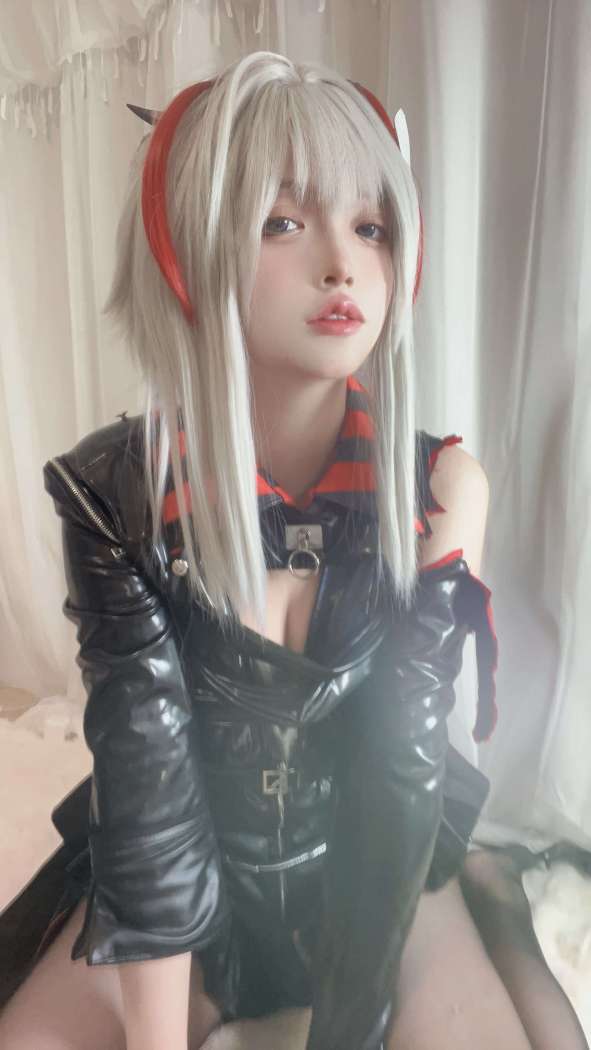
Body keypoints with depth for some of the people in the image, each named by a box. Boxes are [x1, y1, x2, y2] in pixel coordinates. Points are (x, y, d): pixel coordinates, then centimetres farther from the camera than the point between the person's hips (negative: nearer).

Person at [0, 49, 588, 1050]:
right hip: (175, 874, 1)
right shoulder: (111, 492, -18)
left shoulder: (443, 485, -17)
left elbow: (402, 758, -16)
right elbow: (145, 770, -18)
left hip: (377, 864, 1)